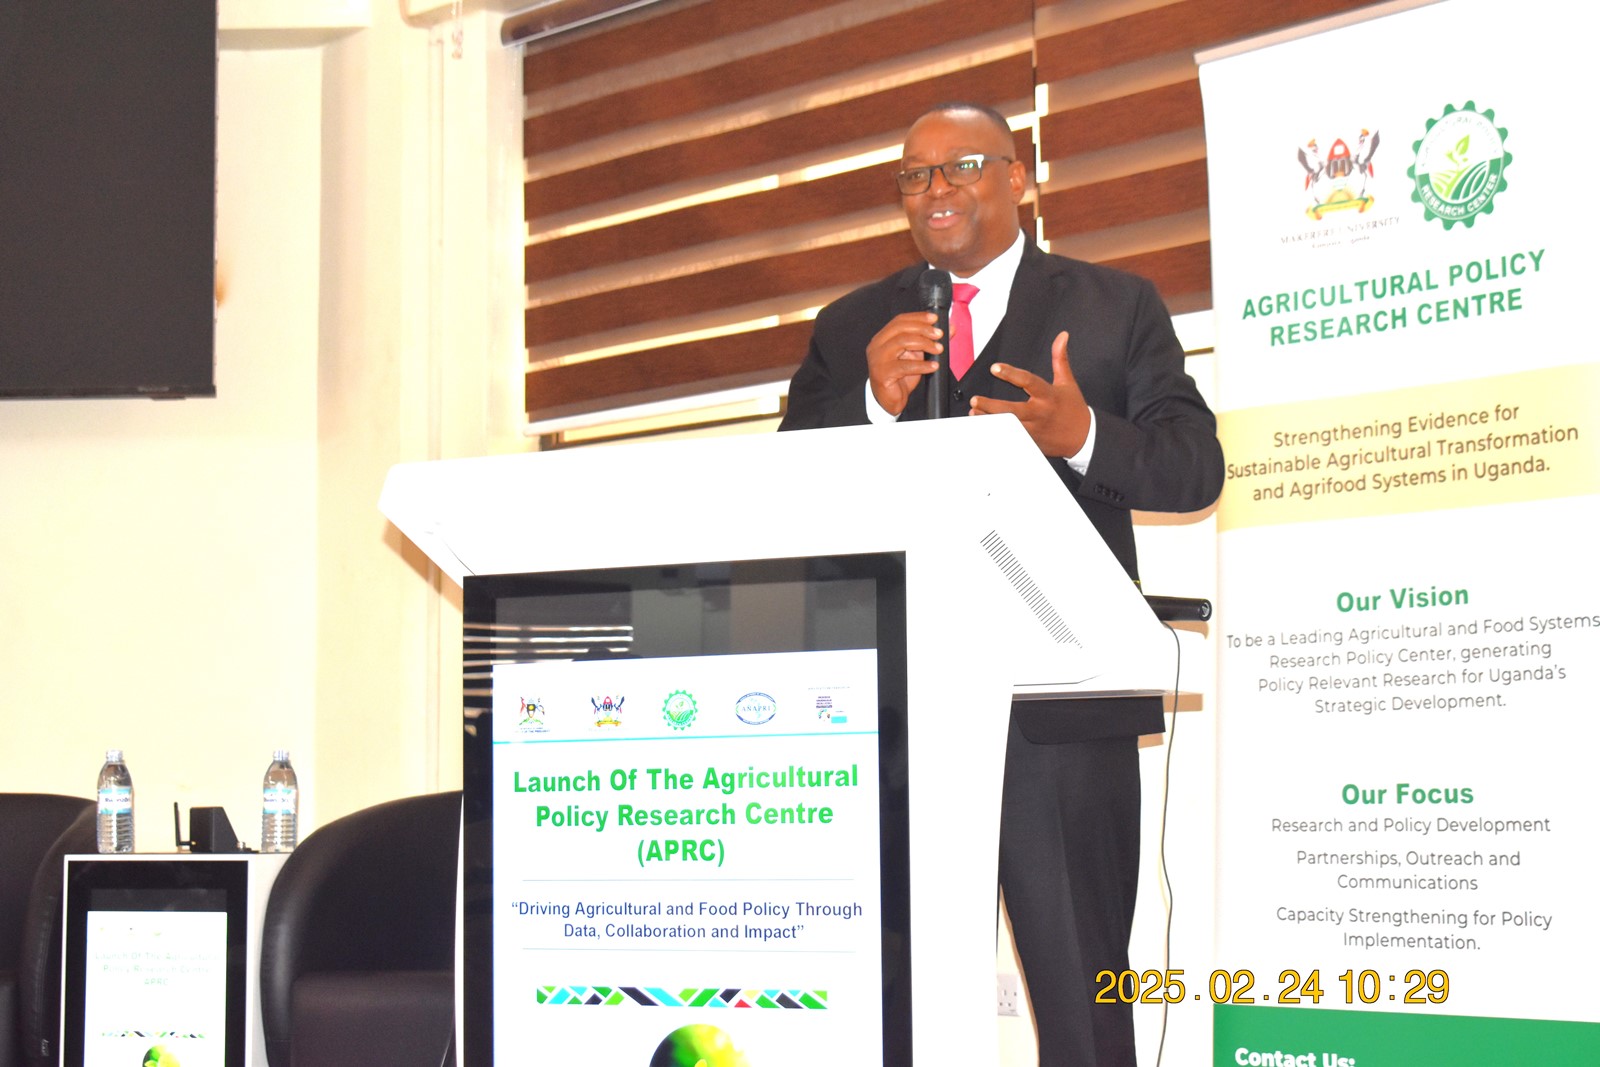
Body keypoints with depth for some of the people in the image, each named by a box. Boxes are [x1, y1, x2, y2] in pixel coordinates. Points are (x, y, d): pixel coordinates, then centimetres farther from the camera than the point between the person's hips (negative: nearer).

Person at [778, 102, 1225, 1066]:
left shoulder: (1115, 306, 9)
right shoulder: (851, 330, 16)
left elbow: (1197, 467, 0)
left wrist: (1085, 436, -20)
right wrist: (873, 404, -12)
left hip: (1062, 702, -2)